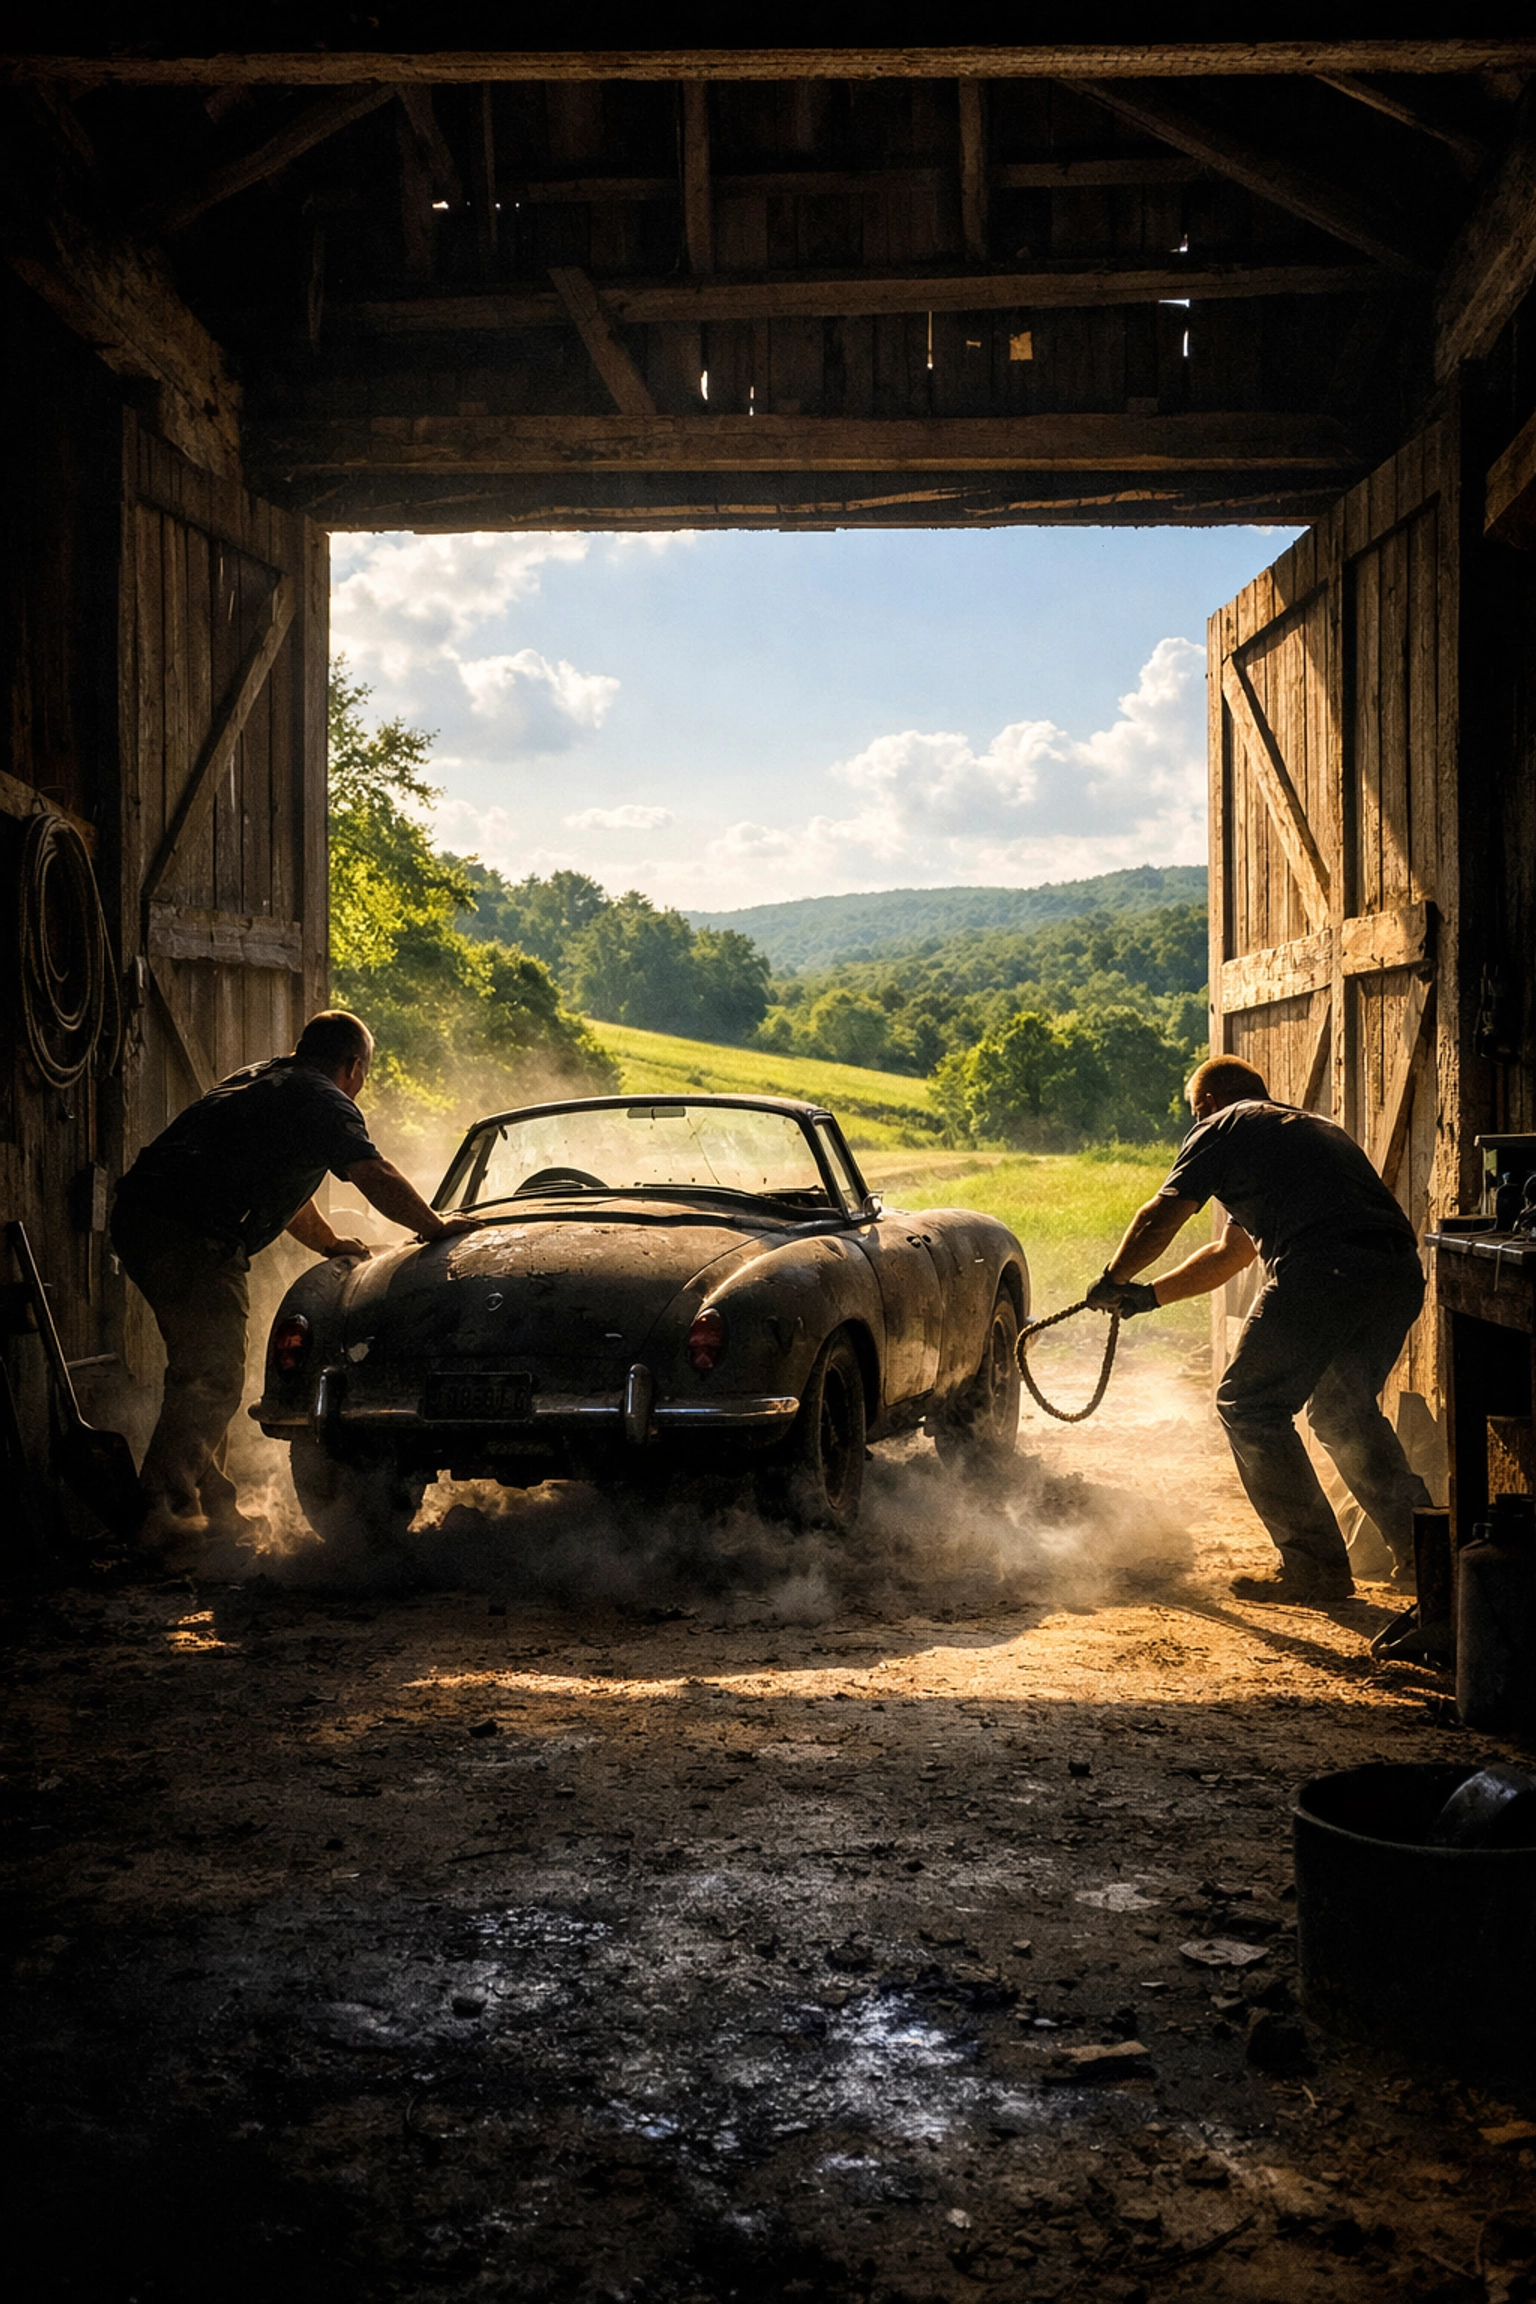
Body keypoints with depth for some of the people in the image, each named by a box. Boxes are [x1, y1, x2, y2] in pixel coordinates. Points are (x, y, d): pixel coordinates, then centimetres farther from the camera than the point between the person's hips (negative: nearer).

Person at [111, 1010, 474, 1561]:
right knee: (211, 1381, -10)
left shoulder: (261, 1081, 28)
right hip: (191, 1236, -10)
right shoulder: (325, 1103, -3)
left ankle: (213, 1509, 24)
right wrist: (435, 1227, 5)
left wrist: (327, 1242, 43)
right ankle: (164, 1516, -15)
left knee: (202, 1374, 18)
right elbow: (376, 1177, -9)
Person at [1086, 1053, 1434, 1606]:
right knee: (1342, 1410, 26)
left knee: (1251, 1408, 7)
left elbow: (1159, 1219, 9)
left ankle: (1317, 1568, 6)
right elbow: (1230, 1253, 42)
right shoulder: (1313, 1127, 38)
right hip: (1401, 1275, 8)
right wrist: (1149, 1295, 44)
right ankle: (1421, 1543, 18)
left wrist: (1112, 1281, 27)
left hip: (1321, 1275, -8)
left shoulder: (1224, 1127, 14)